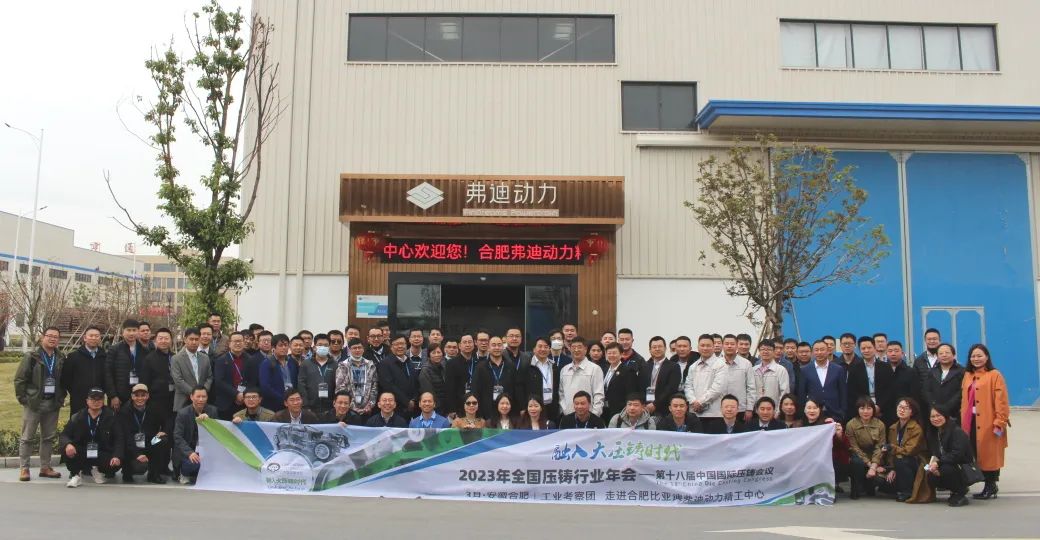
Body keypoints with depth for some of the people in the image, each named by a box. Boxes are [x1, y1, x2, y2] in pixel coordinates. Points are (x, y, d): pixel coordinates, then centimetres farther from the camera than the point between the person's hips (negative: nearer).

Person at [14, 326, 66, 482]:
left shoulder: (61, 359, 7)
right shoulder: (31, 357, -5)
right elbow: (19, 379, -6)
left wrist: (61, 398, 6)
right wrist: (22, 398, -9)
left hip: (53, 404, 4)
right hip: (33, 403, -4)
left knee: (49, 437, 9)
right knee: (26, 437, 1)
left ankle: (45, 467, 17)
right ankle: (23, 468, 7)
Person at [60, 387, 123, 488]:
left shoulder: (111, 417, -2)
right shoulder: (76, 418, 3)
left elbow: (119, 439, -7)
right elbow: (63, 435, -4)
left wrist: (117, 456, -25)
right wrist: (67, 444, -30)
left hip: (102, 456, 0)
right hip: (81, 455, 1)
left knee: (116, 463, -30)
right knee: (67, 450, -29)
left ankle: (99, 471, 8)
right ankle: (76, 474, -2)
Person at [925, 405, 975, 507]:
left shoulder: (957, 431, -17)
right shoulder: (932, 433, 7)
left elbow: (957, 454, -28)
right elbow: (933, 453, 4)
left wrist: (938, 463, -28)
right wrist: (932, 463, -18)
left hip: (964, 468, -7)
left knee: (946, 469, -36)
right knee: (931, 478, -21)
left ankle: (960, 494, -9)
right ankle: (954, 491, 9)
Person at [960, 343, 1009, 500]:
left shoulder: (995, 375, -5)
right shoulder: (967, 376, 14)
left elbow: (1001, 401, -10)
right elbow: (964, 400, 16)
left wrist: (1000, 423, -14)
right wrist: (963, 420, 10)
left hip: (988, 423, -6)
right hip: (971, 423, 6)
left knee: (990, 455, 0)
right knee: (978, 456, 6)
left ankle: (991, 488, 9)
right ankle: (988, 487, 14)